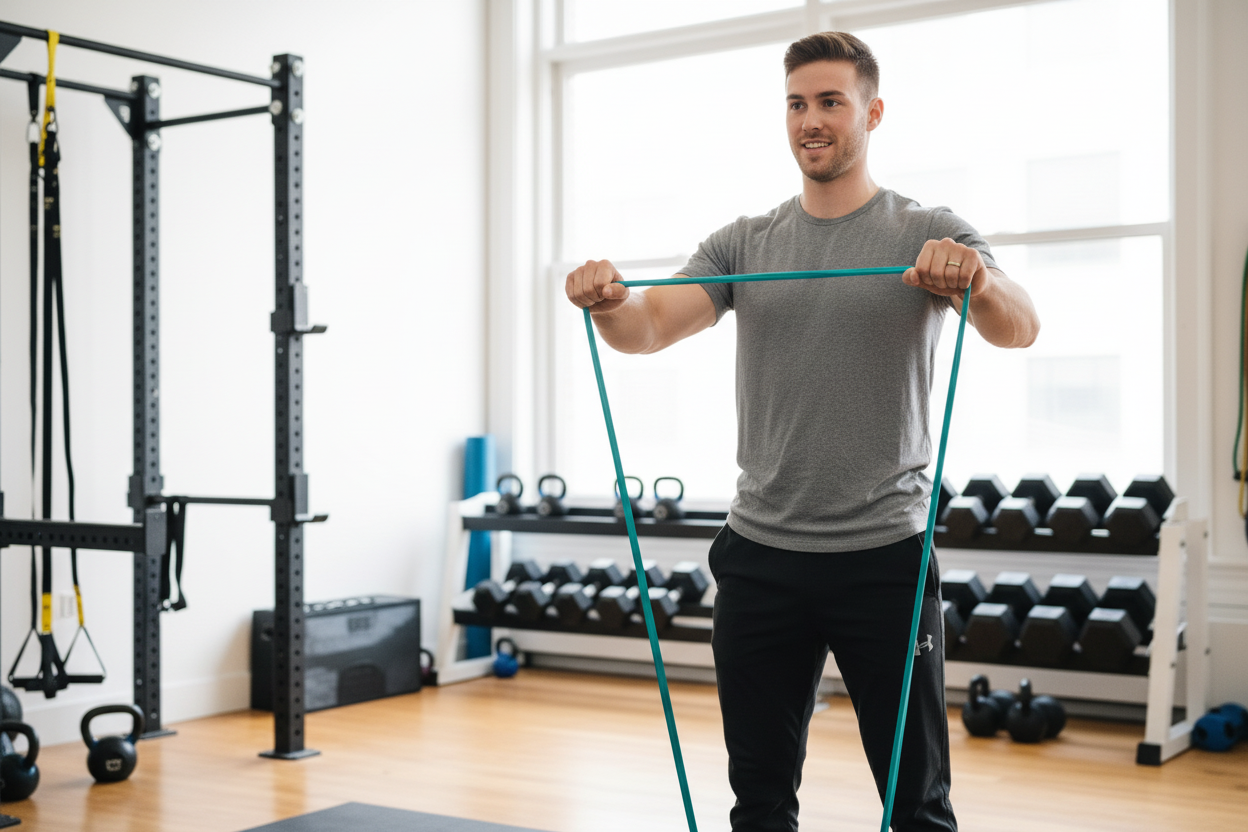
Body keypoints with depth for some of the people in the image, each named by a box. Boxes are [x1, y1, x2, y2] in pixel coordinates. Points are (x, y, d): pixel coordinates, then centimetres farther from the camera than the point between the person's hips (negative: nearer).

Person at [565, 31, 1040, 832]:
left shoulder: (929, 235, -2)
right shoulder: (745, 243, 8)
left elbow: (1020, 327, -19)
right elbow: (652, 327, -6)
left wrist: (977, 279, -42)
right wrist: (610, 301, -29)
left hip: (884, 556, -3)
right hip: (761, 557, 4)